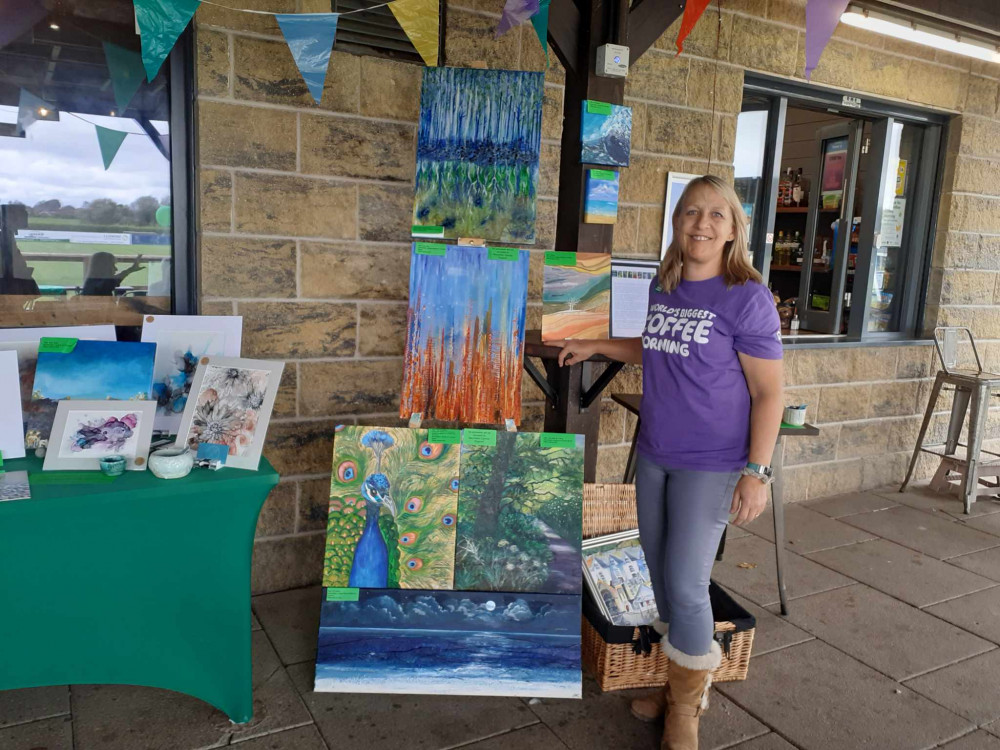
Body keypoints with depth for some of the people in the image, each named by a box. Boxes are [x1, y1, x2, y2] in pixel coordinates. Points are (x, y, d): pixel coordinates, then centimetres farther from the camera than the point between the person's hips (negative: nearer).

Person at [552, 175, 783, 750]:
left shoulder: (747, 299, -13)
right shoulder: (662, 287, 5)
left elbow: (769, 392, -12)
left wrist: (757, 472, -15)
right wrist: (597, 347, 19)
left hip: (710, 465, -6)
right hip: (655, 455, 7)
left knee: (686, 584, -3)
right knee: (660, 570, 14)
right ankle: (685, 680, 35)